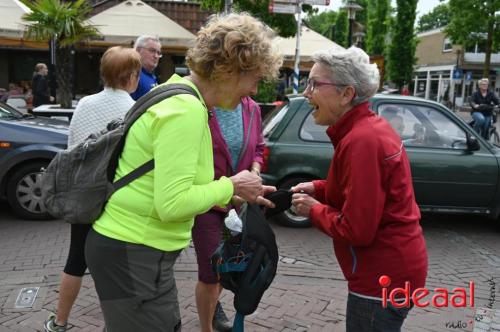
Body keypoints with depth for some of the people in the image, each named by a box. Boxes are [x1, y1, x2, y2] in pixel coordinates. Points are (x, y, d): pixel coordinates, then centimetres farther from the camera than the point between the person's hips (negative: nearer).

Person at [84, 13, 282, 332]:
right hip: (133, 255, -10)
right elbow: (172, 204, -27)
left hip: (134, 248, 10)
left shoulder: (178, 96, 9)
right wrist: (231, 186, -13)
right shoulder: (185, 110, -22)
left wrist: (236, 194, 13)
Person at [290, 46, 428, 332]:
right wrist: (319, 189, 4)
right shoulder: (370, 126, 5)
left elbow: (356, 230, -26)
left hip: (383, 276, -9)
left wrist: (314, 210, -10)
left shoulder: (361, 140, -26)